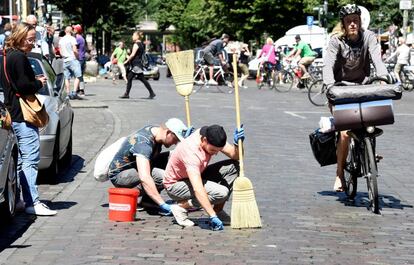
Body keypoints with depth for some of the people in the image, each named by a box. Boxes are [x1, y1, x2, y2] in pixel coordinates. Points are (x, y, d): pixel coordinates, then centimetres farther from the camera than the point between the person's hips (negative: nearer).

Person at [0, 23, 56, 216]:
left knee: (17, 161, 15)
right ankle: (32, 203, -12)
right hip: (23, 116, -10)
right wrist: (39, 83, -3)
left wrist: (35, 81, 10)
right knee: (30, 160, -10)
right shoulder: (19, 58, -14)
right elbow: (23, 86, -21)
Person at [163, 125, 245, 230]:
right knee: (221, 192, -27)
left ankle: (218, 210, 2)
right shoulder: (191, 151, -37)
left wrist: (237, 143, -27)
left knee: (233, 166, -7)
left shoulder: (211, 137, -13)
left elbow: (235, 156, -4)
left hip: (196, 176, 8)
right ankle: (181, 207, -10)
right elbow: (198, 190, -44)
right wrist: (213, 216, -48)